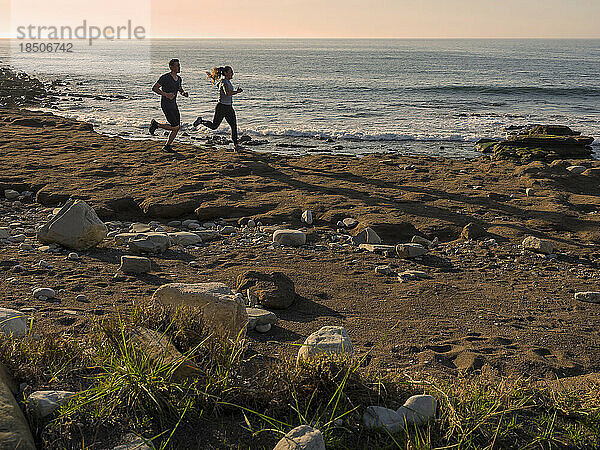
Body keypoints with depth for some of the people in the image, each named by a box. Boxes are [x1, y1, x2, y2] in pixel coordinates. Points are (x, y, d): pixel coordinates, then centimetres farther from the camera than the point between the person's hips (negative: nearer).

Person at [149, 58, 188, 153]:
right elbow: (154, 88, -15)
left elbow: (180, 89, 26)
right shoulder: (165, 78, -14)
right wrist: (165, 94, -26)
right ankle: (156, 124, 8)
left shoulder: (179, 79, 9)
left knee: (178, 127, 4)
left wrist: (184, 93, 2)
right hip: (166, 105, -8)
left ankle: (167, 146, 15)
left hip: (174, 104, 8)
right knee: (175, 127, -12)